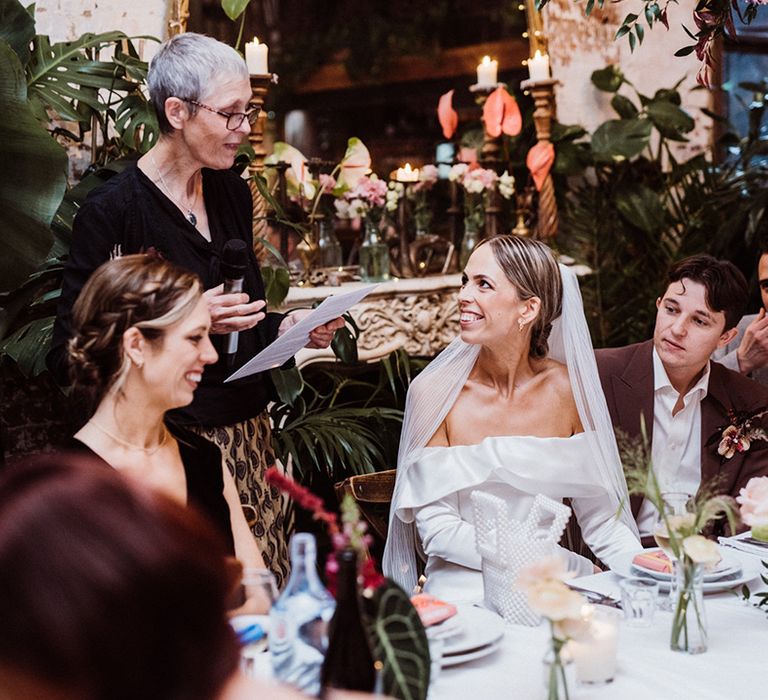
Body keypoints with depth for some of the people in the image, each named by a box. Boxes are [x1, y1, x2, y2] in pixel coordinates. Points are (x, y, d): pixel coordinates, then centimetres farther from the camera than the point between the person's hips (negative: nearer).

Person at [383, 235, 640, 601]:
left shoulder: (568, 389, -2)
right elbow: (436, 528, -10)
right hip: (462, 592, -3)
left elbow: (599, 518, 5)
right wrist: (575, 568, -16)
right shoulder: (433, 392, -8)